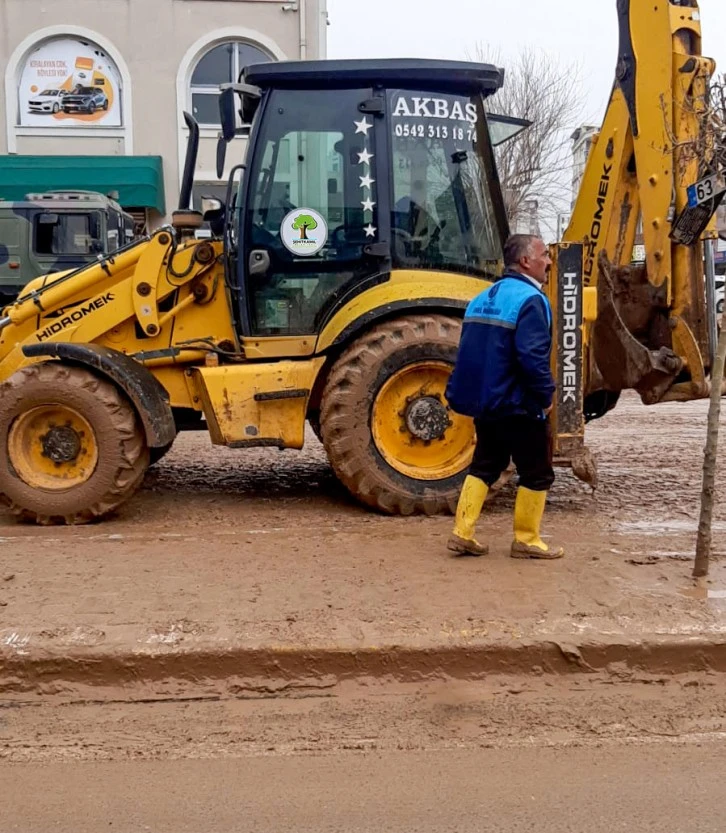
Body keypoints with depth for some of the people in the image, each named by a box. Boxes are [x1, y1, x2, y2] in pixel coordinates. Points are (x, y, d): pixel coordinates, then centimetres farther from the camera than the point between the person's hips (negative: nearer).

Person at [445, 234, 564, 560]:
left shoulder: (484, 298, 11)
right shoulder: (529, 299, -17)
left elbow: (472, 352, 16)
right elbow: (533, 357, -26)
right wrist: (545, 395, -13)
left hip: (484, 402, 8)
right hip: (518, 405, -8)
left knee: (484, 466, 16)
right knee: (537, 473, 6)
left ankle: (463, 534, 12)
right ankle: (526, 540, 13)